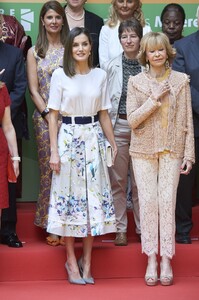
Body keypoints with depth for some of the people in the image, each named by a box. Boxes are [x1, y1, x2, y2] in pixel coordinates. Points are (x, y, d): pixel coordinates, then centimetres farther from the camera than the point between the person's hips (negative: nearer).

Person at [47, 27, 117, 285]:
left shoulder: (100, 75, 6)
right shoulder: (60, 75, -3)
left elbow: (104, 114, 12)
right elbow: (53, 115, -2)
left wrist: (113, 143, 10)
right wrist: (54, 151, -7)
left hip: (93, 138, 3)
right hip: (68, 138, -3)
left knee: (93, 194, 3)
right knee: (69, 195, 0)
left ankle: (86, 261, 12)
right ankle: (71, 260, 10)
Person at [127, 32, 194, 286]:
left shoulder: (181, 81, 2)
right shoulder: (136, 82, 1)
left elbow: (187, 120, 3)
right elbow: (132, 120, -4)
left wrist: (189, 153, 0)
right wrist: (154, 99, -14)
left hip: (171, 150, 0)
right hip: (144, 150, 0)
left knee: (167, 202, -6)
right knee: (147, 202, -2)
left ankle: (166, 260, 0)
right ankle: (151, 260, 4)